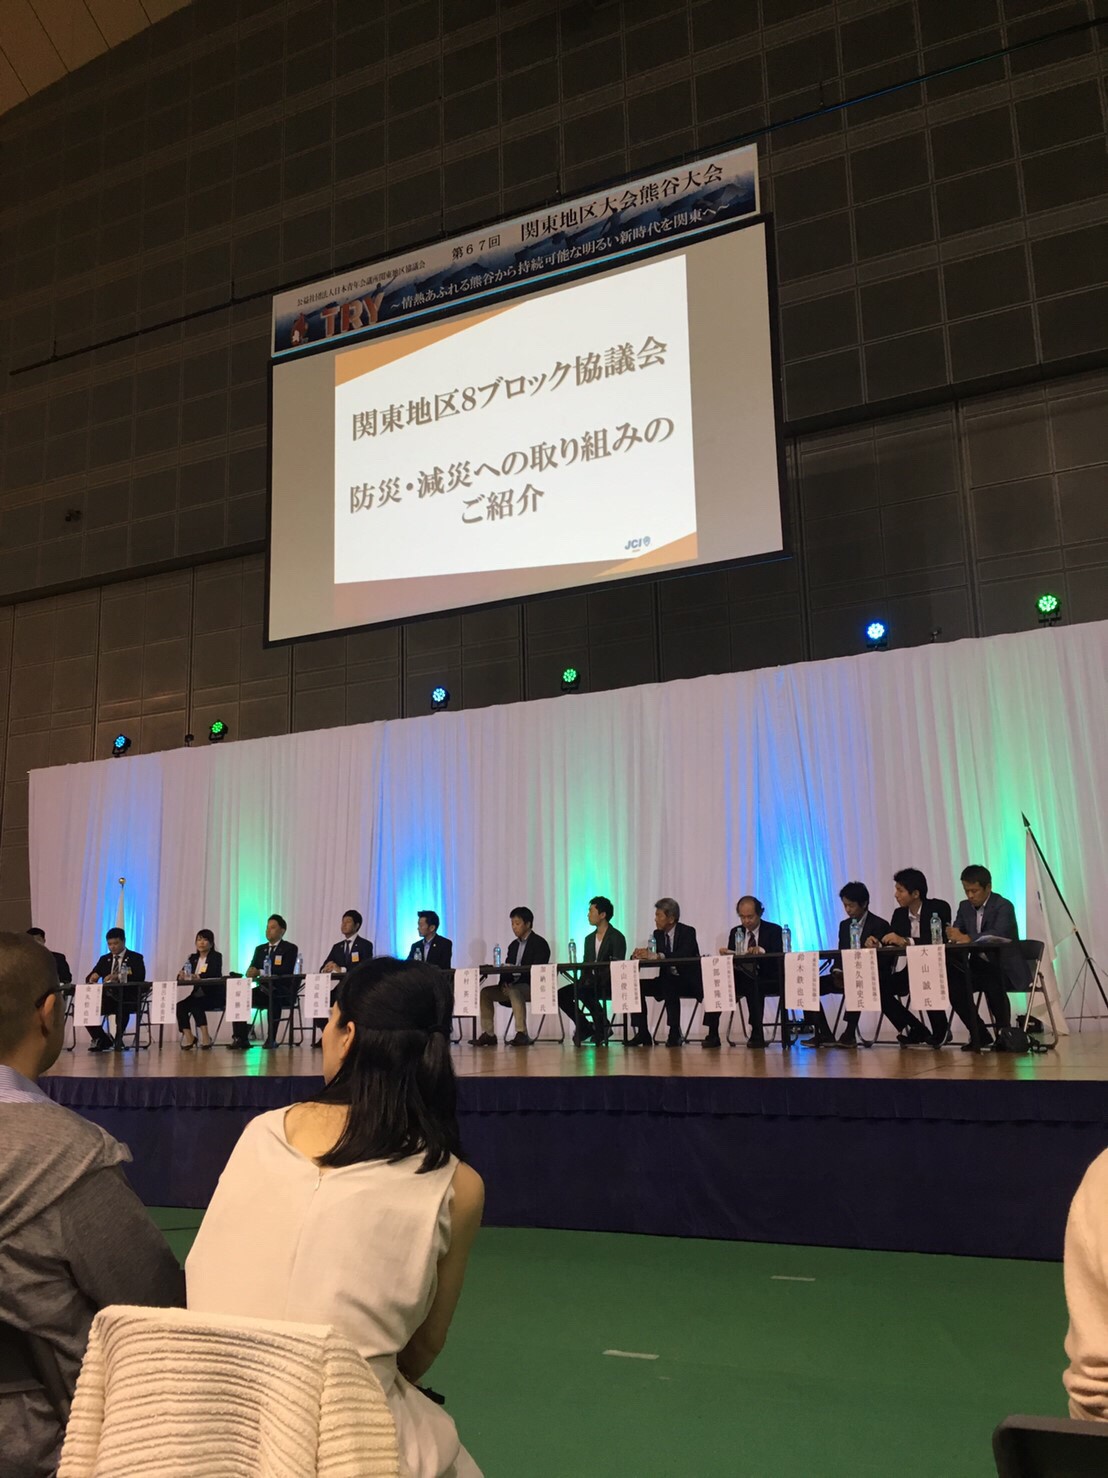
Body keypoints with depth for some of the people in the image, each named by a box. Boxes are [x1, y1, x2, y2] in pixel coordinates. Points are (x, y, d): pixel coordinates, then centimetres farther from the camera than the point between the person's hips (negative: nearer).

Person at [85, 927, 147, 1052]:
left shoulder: (136, 958, 3)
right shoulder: (104, 959, 19)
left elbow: (139, 977, -14)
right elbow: (89, 978, 12)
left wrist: (119, 977, -29)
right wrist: (92, 978, -15)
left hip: (128, 999, -5)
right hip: (108, 997, 5)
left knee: (122, 1006, -38)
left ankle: (118, 1041, -17)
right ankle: (103, 1041, -1)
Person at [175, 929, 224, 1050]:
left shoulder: (216, 956, -2)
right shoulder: (193, 958, 13)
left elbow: (213, 973, -21)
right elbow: (182, 975, 1)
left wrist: (199, 977, -40)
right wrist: (182, 975, -25)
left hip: (214, 995, -5)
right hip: (198, 994, 5)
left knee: (196, 1005, -32)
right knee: (180, 1006, -21)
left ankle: (205, 1037, -28)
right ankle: (189, 1037, -18)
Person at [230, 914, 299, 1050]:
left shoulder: (290, 949, 0)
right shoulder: (260, 949, 20)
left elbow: (286, 971, -15)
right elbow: (251, 970, 12)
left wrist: (260, 972, -21)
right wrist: (250, 972, -15)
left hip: (282, 993, -6)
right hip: (264, 991, 6)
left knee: (273, 999, -39)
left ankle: (271, 1039, -30)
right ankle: (241, 1038, -18)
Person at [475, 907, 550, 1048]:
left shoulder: (539, 943, -5)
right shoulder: (513, 945, 18)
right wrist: (503, 983, -12)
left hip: (532, 987, -8)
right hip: (512, 986, 8)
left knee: (514, 992, -37)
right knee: (485, 992, -8)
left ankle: (522, 1034, -38)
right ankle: (488, 1034, -9)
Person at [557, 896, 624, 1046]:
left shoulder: (617, 937, -6)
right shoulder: (589, 939, 17)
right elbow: (585, 965, 15)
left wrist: (598, 981, -24)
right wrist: (583, 981, -6)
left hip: (609, 983, -7)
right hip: (591, 983, 7)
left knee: (583, 992, -33)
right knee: (561, 994, -11)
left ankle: (602, 1026, -12)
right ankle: (586, 1028, 1)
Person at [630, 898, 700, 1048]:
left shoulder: (688, 932, -11)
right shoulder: (657, 934, 8)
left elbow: (685, 955, -29)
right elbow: (651, 955, 4)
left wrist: (657, 956, -41)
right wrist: (640, 954, -22)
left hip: (688, 982, -6)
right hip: (666, 982, 6)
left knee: (670, 988, -37)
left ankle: (675, 1033, -25)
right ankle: (642, 1034, -12)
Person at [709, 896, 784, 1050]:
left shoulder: (773, 930, 1)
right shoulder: (735, 932, 13)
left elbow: (778, 956, -13)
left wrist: (762, 951, -33)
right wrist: (726, 954, -15)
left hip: (768, 980, -4)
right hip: (742, 979, 4)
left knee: (754, 986, -38)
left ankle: (757, 1034, -27)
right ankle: (713, 1034, -22)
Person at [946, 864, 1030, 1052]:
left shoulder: (1003, 906, -13)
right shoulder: (965, 906, 8)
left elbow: (997, 934, -31)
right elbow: (956, 933, 0)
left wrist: (967, 938, -41)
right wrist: (953, 936, -25)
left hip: (1006, 968, -6)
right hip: (979, 965, 6)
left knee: (992, 983, -37)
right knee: (953, 984, -19)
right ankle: (980, 1036, -4)